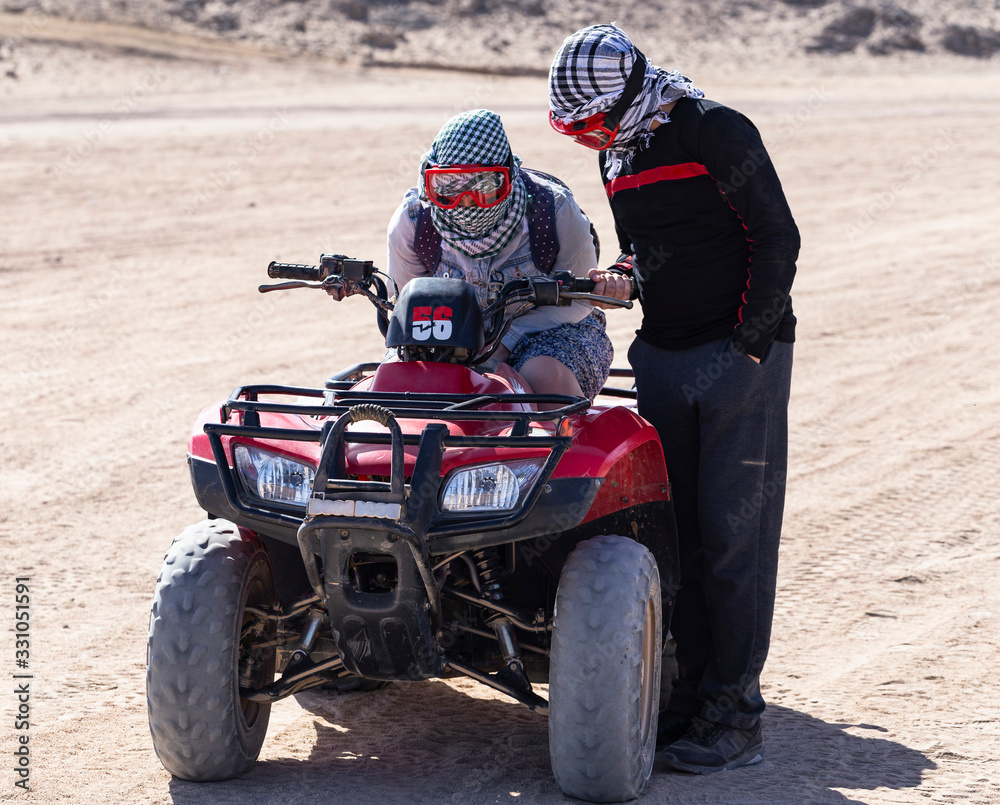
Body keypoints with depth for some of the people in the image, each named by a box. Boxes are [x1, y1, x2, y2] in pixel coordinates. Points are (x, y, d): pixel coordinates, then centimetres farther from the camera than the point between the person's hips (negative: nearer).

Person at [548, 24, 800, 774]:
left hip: (740, 354, -7)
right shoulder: (618, 157, 11)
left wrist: (747, 347, -16)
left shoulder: (718, 132, -12)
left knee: (733, 536, -7)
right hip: (662, 360, 7)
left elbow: (776, 240, -13)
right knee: (675, 534, 5)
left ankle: (735, 718, -3)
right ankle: (690, 692, 12)